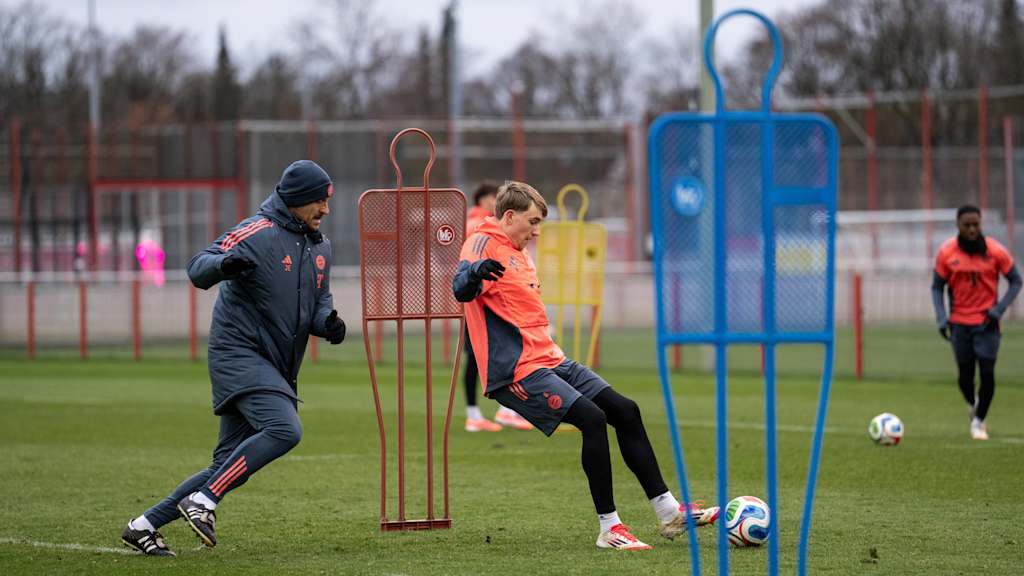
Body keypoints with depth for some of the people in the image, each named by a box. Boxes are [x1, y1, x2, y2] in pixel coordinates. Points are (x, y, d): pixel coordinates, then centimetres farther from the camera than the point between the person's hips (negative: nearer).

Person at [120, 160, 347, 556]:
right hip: (239, 355, -8)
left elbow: (319, 301, 22)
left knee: (230, 465, 4)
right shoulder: (256, 234, -11)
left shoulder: (320, 246, 15)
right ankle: (203, 501, -23)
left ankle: (144, 526, 10)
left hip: (276, 370, 8)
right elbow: (197, 270, -18)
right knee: (284, 430, -28)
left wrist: (327, 322, -2)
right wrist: (224, 264, -41)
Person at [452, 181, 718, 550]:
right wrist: (475, 273, -53)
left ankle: (668, 511, 11)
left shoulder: (517, 251, 21)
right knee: (592, 419, -22)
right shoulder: (484, 244, -9)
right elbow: (461, 290, -31)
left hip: (550, 362, 10)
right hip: (517, 371, -10)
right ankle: (609, 529, -17)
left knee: (625, 411, 6)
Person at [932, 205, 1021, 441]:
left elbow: (1015, 282, 1)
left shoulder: (995, 251, -7)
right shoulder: (946, 253, -5)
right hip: (959, 322, 1)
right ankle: (972, 405, 37)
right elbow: (937, 287, 4)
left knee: (987, 373, -11)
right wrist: (941, 318, -9)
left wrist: (999, 309, -11)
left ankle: (978, 421, 8)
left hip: (987, 322, -1)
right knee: (965, 375, 3)